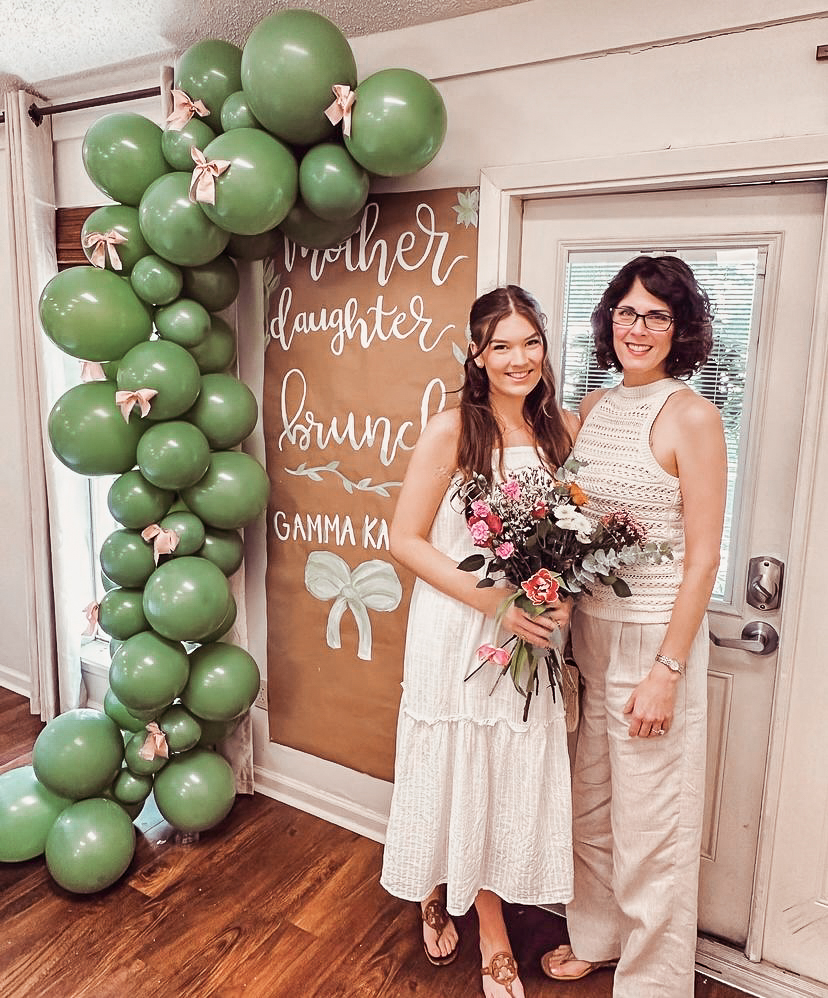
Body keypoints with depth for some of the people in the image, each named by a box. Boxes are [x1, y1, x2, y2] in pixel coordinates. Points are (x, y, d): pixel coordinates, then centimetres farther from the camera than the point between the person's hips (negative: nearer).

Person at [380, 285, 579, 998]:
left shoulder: (564, 430, 2)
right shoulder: (451, 431, -12)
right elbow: (406, 540, -11)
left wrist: (564, 598, -8)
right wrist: (497, 600, -18)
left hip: (532, 637, 4)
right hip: (456, 628, -3)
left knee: (513, 775, 14)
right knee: (454, 770, 11)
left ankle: (490, 933, 39)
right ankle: (438, 893, 42)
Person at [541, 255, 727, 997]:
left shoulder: (691, 416, -12)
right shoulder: (594, 407, 7)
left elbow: (702, 558, -13)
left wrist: (667, 670, -15)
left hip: (656, 636, -6)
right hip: (588, 630, 6)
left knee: (651, 824, 9)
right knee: (589, 804, 20)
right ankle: (596, 936, 44)